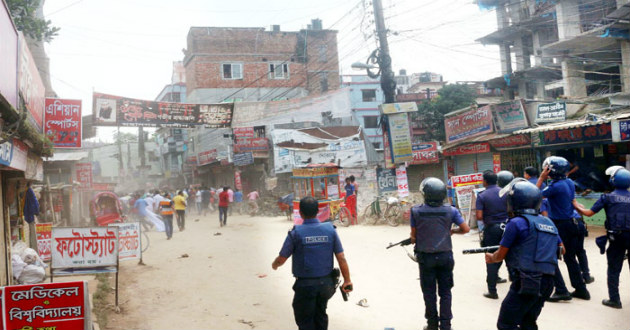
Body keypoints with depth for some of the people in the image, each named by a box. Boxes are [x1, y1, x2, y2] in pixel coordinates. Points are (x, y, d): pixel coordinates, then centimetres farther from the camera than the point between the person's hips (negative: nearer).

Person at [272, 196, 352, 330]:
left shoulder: (296, 233, -14)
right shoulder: (330, 230, -5)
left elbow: (281, 260, -7)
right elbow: (341, 258, -4)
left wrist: (274, 265, 15)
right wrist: (347, 280, 3)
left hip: (305, 285, -4)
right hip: (326, 283, 4)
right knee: (320, 315, 24)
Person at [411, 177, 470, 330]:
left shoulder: (416, 211, -11)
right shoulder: (450, 210, -7)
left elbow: (413, 236, -5)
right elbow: (466, 229, -2)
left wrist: (413, 240, 17)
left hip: (425, 257, -1)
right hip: (445, 256, 1)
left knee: (429, 292, 12)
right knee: (445, 292, 12)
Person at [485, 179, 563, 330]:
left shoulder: (516, 223, -9)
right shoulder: (548, 223, 13)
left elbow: (500, 255, -2)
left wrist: (491, 258, 20)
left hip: (525, 283, -8)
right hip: (546, 283, 8)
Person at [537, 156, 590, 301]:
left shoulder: (555, 186, -21)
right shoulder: (570, 183, 5)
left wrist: (541, 178, -12)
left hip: (559, 226, -8)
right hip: (571, 224, 8)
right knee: (570, 258, 17)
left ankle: (561, 291, 0)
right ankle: (581, 289, 23)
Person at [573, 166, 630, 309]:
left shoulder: (607, 197, -2)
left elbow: (589, 213, -1)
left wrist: (576, 206, 15)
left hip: (617, 237, -2)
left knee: (614, 269, 7)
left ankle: (614, 299, 8)